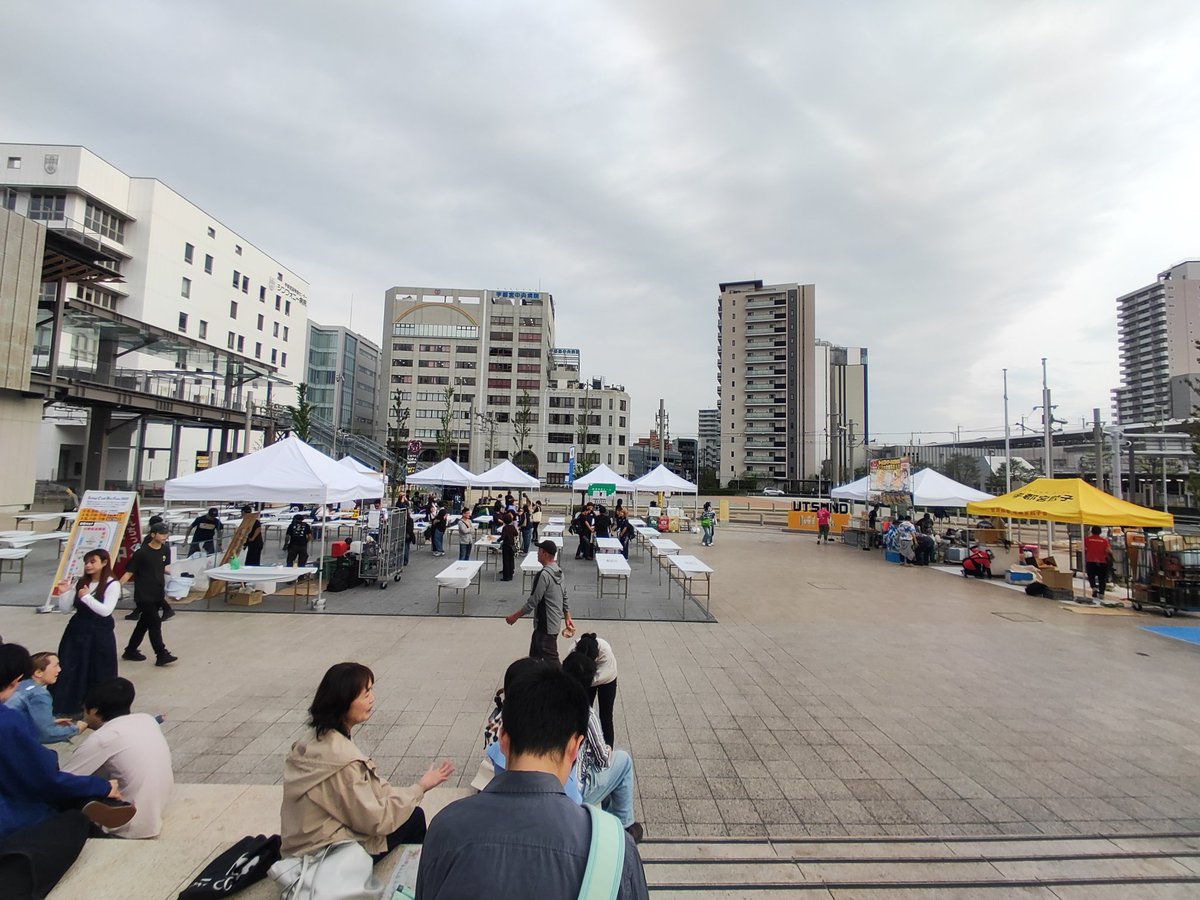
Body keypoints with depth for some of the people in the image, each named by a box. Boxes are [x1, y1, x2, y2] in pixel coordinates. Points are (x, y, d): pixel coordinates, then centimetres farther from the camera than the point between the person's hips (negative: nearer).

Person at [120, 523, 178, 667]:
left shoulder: (166, 550, 3)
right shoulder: (141, 553, -15)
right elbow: (129, 572, -13)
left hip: (158, 594, 6)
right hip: (144, 595, -6)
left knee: (144, 623, 17)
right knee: (155, 623, -6)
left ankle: (131, 651, 33)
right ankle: (162, 655, 0)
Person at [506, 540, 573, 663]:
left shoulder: (543, 574, -24)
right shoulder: (557, 571, 5)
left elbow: (532, 602, -21)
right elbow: (564, 596, 12)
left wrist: (515, 616, -10)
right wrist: (567, 617, 20)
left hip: (547, 626, -9)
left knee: (551, 661, 0)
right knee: (534, 657, 22)